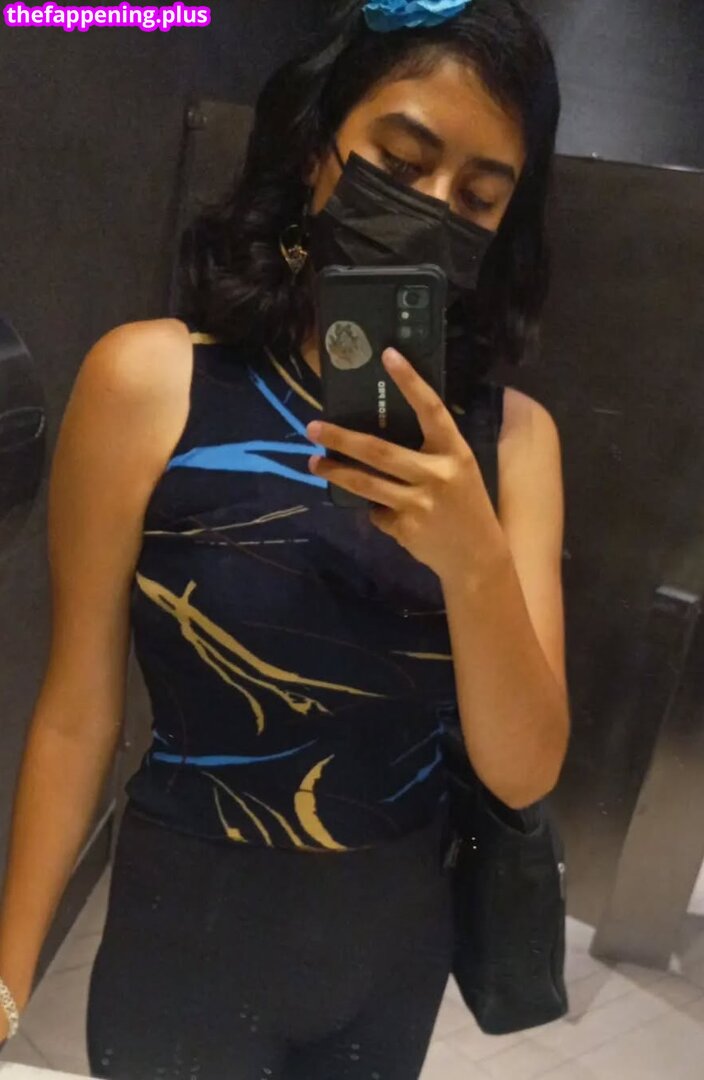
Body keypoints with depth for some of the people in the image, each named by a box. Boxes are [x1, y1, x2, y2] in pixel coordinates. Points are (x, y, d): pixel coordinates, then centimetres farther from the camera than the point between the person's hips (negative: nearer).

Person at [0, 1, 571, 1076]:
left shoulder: (511, 432, -8)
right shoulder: (151, 382, -17)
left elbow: (524, 773, -12)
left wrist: (475, 559, -29)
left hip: (402, 937, 4)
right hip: (193, 938, -3)